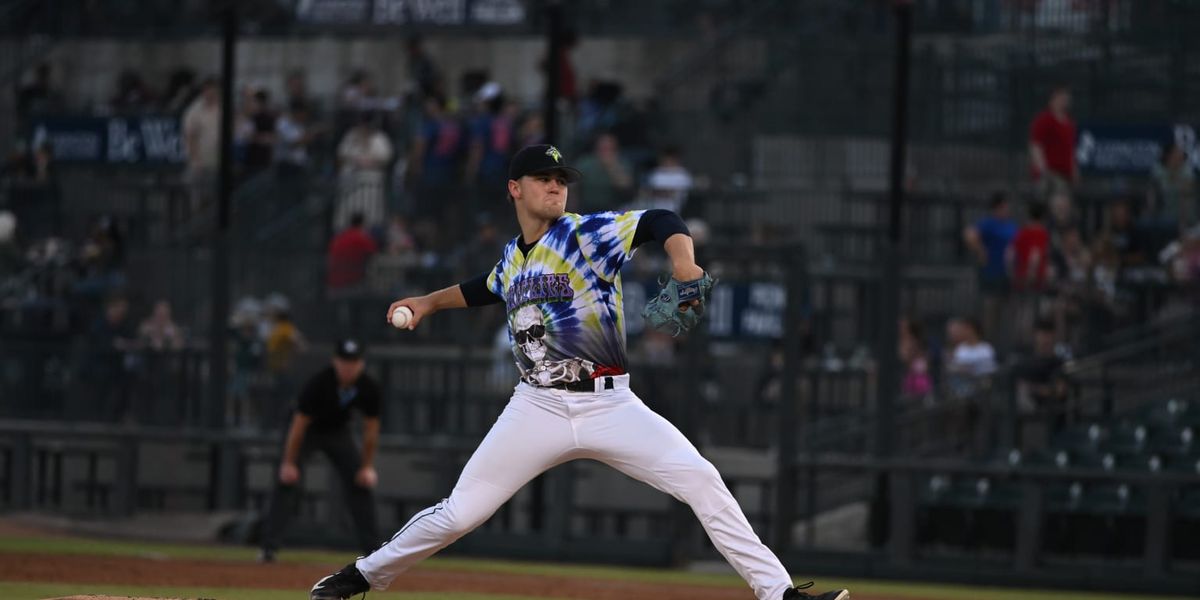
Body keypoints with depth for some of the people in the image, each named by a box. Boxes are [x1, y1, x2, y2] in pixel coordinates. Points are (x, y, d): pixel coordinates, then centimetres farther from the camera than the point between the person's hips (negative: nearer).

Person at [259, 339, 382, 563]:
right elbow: (299, 424, -26)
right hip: (308, 430, -4)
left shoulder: (369, 389, -21)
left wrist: (368, 467, -6)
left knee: (362, 485, -3)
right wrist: (289, 463, -24)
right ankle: (269, 547, -22)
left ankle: (372, 550, 6)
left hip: (338, 432, 4)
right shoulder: (318, 383, -33)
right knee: (287, 481, -20)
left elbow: (371, 429, -7)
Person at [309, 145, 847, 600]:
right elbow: (485, 289, 36)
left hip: (609, 405, -3)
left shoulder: (586, 234, -3)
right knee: (458, 513, -1)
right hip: (538, 409, 3)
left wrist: (683, 262, -33)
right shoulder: (512, 257, 12)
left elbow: (661, 222, -15)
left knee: (702, 481, -18)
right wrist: (428, 303, 32)